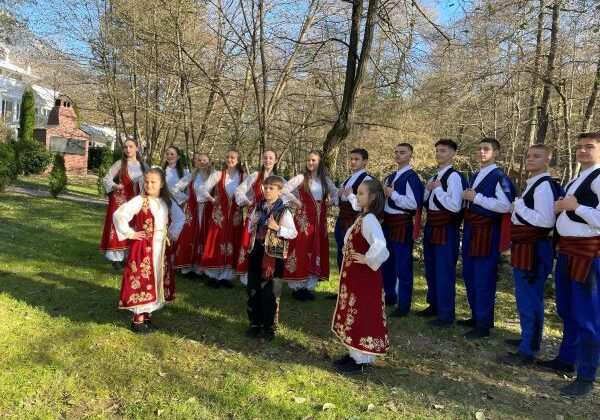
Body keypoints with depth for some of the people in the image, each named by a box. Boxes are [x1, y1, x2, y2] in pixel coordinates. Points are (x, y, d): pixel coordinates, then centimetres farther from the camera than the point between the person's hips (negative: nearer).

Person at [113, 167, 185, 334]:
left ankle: (147, 315, 26)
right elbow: (118, 215, -18)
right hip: (143, 248, -6)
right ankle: (137, 319, 11)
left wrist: (172, 233, 8)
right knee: (142, 281, -2)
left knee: (157, 280, 11)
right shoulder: (139, 201, -12)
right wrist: (130, 233, -14)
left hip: (161, 248, 6)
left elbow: (180, 217, 18)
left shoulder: (167, 202, 4)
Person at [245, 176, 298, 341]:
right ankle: (255, 323, 29)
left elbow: (293, 233, -9)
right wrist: (253, 223, -3)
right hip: (256, 251, 5)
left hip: (274, 254, -5)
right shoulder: (258, 207, 9)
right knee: (253, 289, 12)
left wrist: (277, 228, -20)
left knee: (271, 292, 3)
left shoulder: (283, 211, -7)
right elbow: (250, 230, 18)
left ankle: (269, 327, 19)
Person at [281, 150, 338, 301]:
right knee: (301, 251, -4)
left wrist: (331, 202, 4)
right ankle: (297, 287, 8)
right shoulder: (301, 178, -4)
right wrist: (296, 201, -9)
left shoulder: (325, 180, 10)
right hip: (304, 219, -5)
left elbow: (336, 193, 22)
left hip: (319, 221, 5)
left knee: (317, 252, 7)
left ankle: (308, 286, 18)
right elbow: (284, 189, -13)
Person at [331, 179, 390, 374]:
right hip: (355, 276, 10)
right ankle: (356, 354, 31)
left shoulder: (369, 219, -21)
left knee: (362, 315, 1)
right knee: (355, 314, 17)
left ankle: (361, 361, 14)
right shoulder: (363, 217, 9)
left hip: (364, 277, -10)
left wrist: (368, 260, -25)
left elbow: (380, 245, -38)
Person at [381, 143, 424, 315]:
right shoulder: (390, 177, 14)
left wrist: (393, 194, -19)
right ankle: (389, 296, 35)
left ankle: (404, 304, 12)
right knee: (386, 262, 18)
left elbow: (414, 204, -23)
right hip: (388, 223, 9)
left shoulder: (411, 177, -13)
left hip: (403, 224, -9)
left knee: (403, 266, 0)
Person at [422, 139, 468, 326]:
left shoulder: (454, 176, -15)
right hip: (431, 228, 9)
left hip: (446, 230, -9)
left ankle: (446, 314, 11)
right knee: (431, 270, 18)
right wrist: (428, 189, 0)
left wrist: (438, 189, -18)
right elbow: (425, 203, 18)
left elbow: (455, 206, -25)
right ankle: (434, 305, 33)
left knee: (444, 272, -1)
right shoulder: (435, 176, 13)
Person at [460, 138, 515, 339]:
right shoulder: (475, 176, 17)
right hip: (470, 227, 9)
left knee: (484, 279, -3)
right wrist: (466, 196, 8)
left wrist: (476, 197, -19)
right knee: (469, 275, 16)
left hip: (487, 230, -9)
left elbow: (505, 206, -22)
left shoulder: (500, 176, -10)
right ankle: (476, 316, 30)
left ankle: (484, 325, 9)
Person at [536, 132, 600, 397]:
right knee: (566, 311, 19)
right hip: (566, 249, 10)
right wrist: (560, 208, 5)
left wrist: (576, 206, -17)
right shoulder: (575, 181, 17)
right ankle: (566, 361, 34)